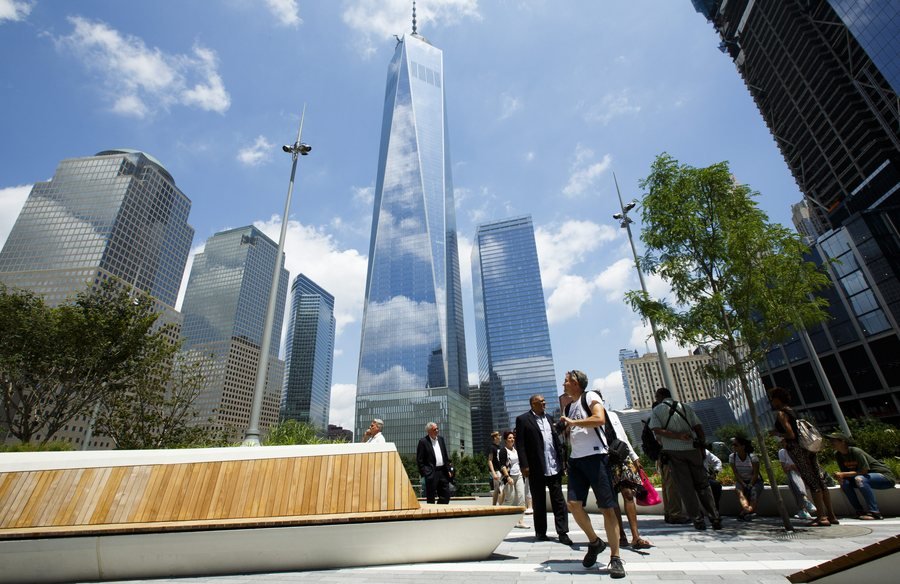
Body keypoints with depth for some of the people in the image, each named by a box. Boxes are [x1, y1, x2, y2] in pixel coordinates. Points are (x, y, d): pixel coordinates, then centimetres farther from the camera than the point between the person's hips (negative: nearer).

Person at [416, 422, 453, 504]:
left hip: (443, 472, 6)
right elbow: (419, 460, -8)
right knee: (430, 498, 3)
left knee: (446, 495, 9)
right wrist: (424, 473, -14)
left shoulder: (441, 439, 11)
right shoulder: (423, 442, -8)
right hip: (431, 473, -6)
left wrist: (448, 469, 10)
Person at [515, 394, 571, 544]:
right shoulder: (523, 419, -5)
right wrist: (524, 466, -14)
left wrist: (563, 459, 7)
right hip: (536, 469, -4)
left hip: (554, 468, 5)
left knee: (559, 502, 5)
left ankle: (562, 533, 12)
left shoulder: (548, 418, 14)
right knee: (539, 502, 9)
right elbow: (520, 444, -9)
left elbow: (557, 440, 15)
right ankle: (540, 532, 22)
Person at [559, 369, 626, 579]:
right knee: (574, 504, -3)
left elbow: (600, 419, -21)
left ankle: (615, 557, 8)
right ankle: (594, 541, 20)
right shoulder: (568, 407, 19)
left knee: (607, 507, -2)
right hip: (575, 459, 7)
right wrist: (565, 429, 5)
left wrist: (572, 422, -13)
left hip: (595, 456, -7)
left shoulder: (589, 396, -3)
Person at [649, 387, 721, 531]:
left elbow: (657, 430, -13)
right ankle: (715, 519, 12)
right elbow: (699, 427, 4)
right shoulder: (686, 407, 11)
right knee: (702, 484, 12)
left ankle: (698, 519, 5)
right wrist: (703, 447, 8)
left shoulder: (656, 411, 3)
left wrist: (678, 436, -16)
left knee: (685, 486, 4)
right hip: (692, 448, 3)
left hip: (673, 451, -3)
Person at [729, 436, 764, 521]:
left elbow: (755, 474, -14)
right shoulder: (732, 457, -7)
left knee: (754, 491, -29)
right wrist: (744, 485, -19)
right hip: (741, 481, 1)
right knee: (739, 491, -29)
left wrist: (750, 485, -22)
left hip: (754, 481, -1)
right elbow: (736, 473, -8)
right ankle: (747, 510, -52)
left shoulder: (752, 456, -14)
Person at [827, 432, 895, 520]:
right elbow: (844, 471, 4)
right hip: (867, 477, 7)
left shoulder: (856, 452, -25)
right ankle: (860, 511, -6)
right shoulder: (837, 454, -3)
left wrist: (843, 474, -26)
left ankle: (874, 512, -28)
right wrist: (840, 477, -18)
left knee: (859, 479, -34)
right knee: (844, 482, -14)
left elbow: (864, 471, -26)